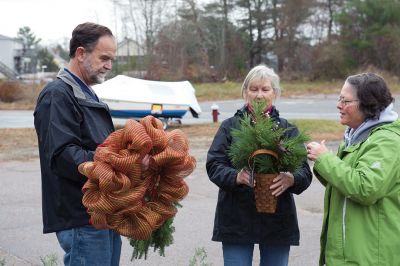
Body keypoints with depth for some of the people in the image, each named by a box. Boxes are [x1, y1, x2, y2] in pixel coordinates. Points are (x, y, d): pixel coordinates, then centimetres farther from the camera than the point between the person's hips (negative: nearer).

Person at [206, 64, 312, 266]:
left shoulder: (288, 130, 8)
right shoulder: (230, 126, 5)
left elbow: (305, 172, 0)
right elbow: (213, 166, -4)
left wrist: (291, 179, -24)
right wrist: (237, 176, -25)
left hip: (277, 221, 1)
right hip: (237, 220, -1)